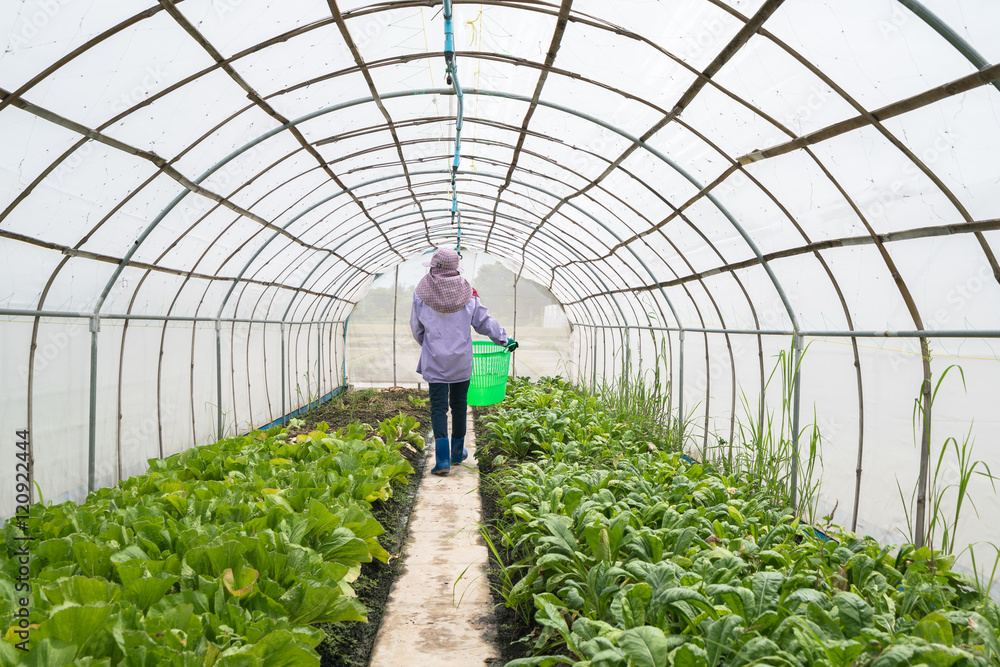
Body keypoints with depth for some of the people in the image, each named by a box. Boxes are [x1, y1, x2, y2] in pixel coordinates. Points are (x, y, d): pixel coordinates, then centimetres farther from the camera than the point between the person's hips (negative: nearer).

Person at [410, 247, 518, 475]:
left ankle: (442, 458, -12)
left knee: (438, 406, 0)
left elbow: (416, 327, 8)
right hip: (461, 360, 2)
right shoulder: (467, 292, -1)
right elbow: (483, 321, 4)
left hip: (435, 360, -2)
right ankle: (457, 452, 28)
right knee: (459, 405, 15)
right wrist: (503, 338, 17)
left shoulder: (422, 293, -3)